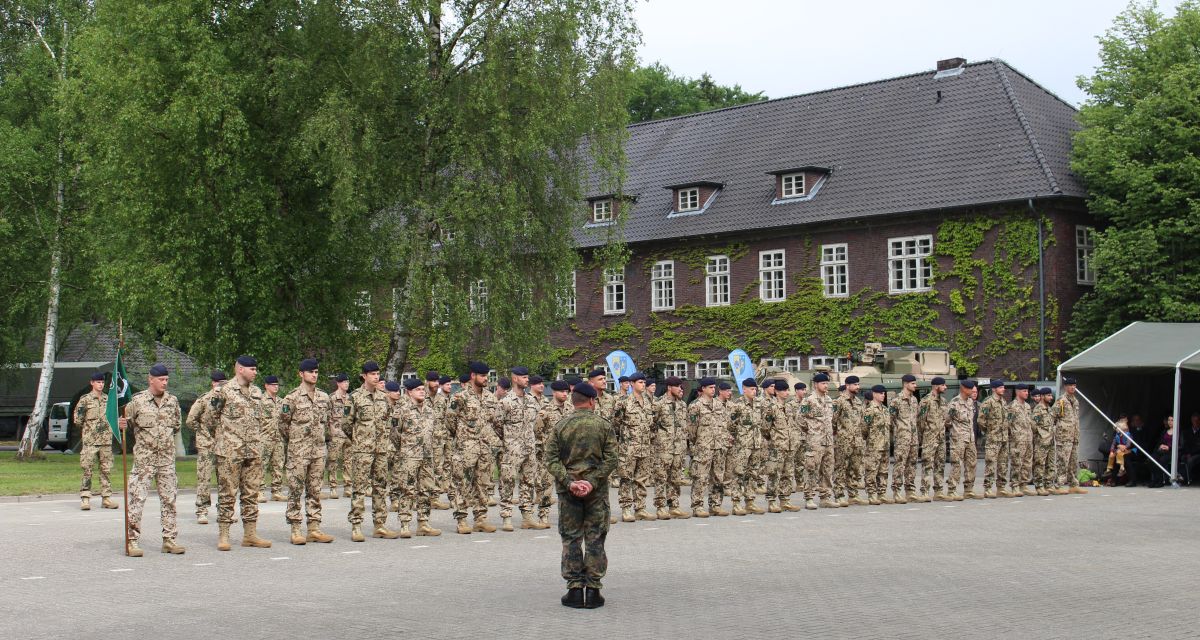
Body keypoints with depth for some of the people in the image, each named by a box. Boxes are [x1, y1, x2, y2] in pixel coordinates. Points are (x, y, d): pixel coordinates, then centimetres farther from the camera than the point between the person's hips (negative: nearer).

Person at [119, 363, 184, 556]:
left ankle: (169, 540, 15)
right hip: (144, 459, -4)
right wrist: (121, 425, -22)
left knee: (169, 499, 7)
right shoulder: (137, 400, -5)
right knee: (137, 499, -6)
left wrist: (167, 436, 11)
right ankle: (131, 541, -2)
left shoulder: (172, 401, 8)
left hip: (167, 458, 4)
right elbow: (125, 423, -2)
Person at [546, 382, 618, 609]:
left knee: (571, 539, 7)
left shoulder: (561, 426, 1)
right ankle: (593, 590, 6)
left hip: (568, 490, 1)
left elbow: (551, 459, -6)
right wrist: (593, 481, -12)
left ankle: (575, 589, 6)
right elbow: (611, 460, -9)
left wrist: (569, 482, -11)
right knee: (595, 539, 6)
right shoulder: (603, 425, -1)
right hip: (597, 490, 0)